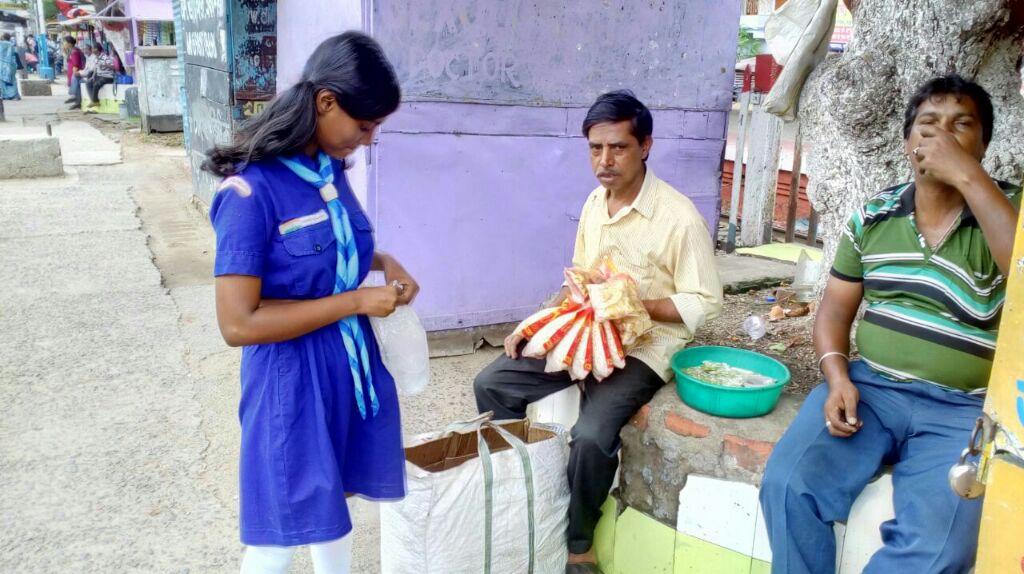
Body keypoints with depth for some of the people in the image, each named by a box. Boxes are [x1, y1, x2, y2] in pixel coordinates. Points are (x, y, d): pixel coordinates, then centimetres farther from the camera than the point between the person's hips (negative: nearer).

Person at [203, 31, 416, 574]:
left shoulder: (330, 170, 0)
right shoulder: (251, 192, -22)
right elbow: (238, 323, -24)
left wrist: (383, 262, -1)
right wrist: (355, 301, -22)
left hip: (352, 363, 7)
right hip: (292, 378, -6)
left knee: (333, 499, 24)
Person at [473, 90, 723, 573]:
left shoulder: (679, 217, -17)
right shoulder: (594, 203, 5)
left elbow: (703, 302, -13)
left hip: (643, 346, -7)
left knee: (590, 436, -29)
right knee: (491, 384, -4)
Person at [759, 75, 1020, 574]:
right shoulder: (872, 215, 10)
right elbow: (836, 308, 12)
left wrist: (968, 176, -20)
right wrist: (837, 378, -6)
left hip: (962, 411, -2)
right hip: (868, 388, 3)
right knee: (787, 484, -23)